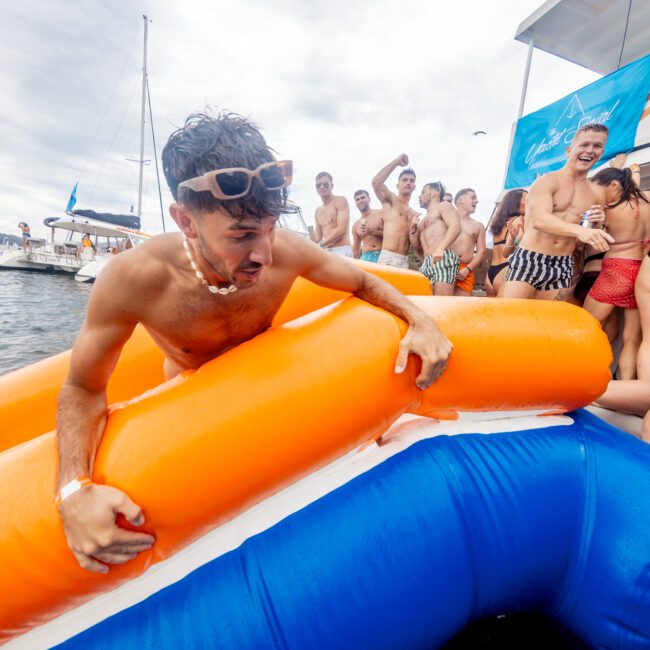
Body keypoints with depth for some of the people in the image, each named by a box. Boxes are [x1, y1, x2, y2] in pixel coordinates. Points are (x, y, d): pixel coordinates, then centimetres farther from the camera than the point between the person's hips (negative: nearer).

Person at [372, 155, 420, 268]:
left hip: (404, 261, 6)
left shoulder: (414, 214, 22)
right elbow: (376, 182, -12)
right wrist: (396, 162, -4)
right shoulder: (390, 199, 8)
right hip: (388, 258, -5)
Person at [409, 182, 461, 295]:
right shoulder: (423, 221, 34)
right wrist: (413, 230, 14)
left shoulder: (443, 206, 12)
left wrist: (440, 248, -22)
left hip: (443, 259, -7)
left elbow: (455, 227, -7)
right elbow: (418, 247, 30)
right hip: (426, 264, 7)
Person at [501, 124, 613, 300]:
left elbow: (594, 236, 21)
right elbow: (539, 220, -23)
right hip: (529, 260, -5)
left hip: (563, 266, 6)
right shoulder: (546, 181, -4)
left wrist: (597, 224, -4)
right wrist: (579, 230, -39)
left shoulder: (597, 192, 13)